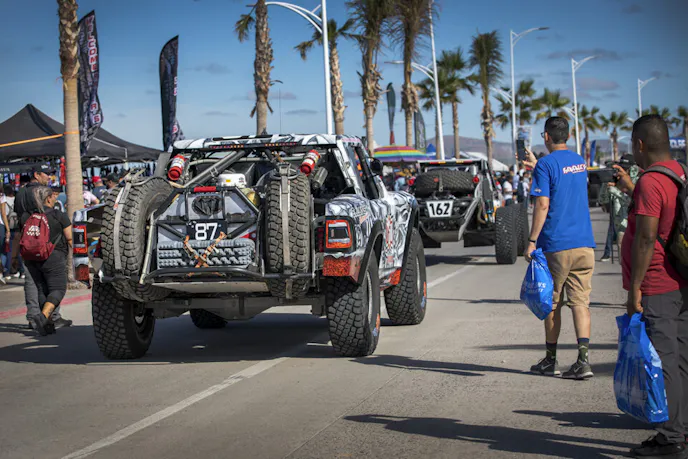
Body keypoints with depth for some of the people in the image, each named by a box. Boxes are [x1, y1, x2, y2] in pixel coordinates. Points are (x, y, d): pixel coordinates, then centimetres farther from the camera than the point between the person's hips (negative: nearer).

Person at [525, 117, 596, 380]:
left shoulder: (546, 165, -9)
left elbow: (542, 204, -16)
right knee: (580, 301, 1)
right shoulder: (579, 162, 13)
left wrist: (532, 241, -12)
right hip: (584, 244, 5)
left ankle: (550, 360, 16)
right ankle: (583, 359, -11)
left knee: (552, 303, 7)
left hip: (556, 245, -5)